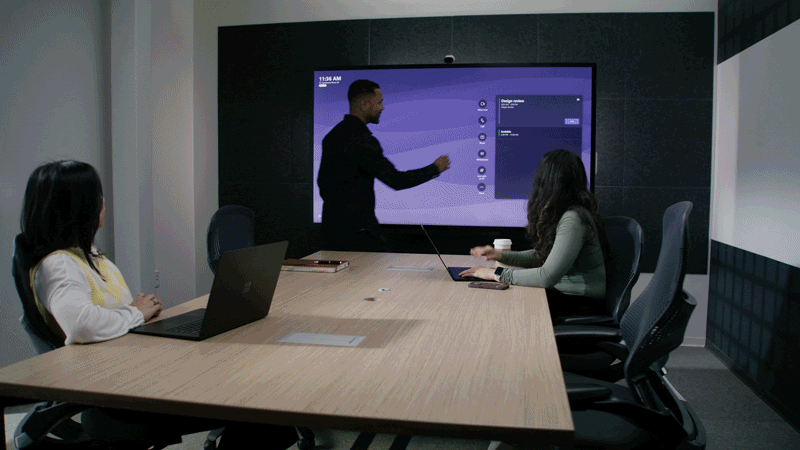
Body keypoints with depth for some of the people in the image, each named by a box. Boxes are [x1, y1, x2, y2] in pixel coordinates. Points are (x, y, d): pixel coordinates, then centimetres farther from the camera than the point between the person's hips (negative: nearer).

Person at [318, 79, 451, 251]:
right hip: (358, 229, -9)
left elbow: (322, 180, 20)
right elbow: (396, 180, -18)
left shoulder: (332, 135, 12)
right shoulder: (361, 139, -17)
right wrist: (435, 168, -6)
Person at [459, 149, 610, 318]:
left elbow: (547, 276, -28)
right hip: (560, 290, 8)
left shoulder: (573, 219, -23)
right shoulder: (561, 214, 8)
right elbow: (542, 255, 18)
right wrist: (501, 255, 7)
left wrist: (497, 274, -23)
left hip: (581, 303, -8)